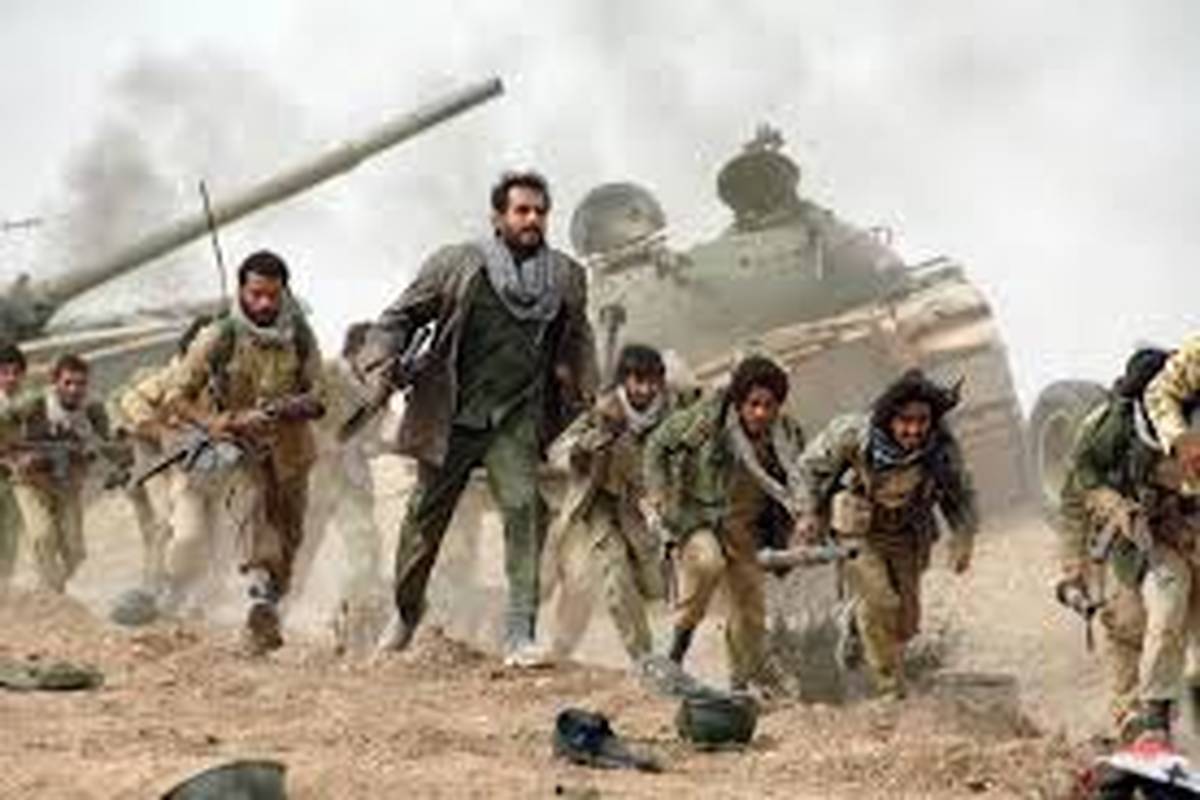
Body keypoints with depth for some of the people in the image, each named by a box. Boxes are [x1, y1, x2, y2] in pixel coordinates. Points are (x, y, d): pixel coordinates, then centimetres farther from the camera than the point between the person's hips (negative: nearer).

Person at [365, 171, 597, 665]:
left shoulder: (567, 278, 8)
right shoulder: (455, 266, 0)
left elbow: (578, 343, 21)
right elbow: (401, 316, 5)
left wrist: (586, 398, 11)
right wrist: (381, 361, -12)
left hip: (517, 419, 1)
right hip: (451, 416, -1)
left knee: (524, 509, -16)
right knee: (426, 514, 8)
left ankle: (520, 633, -14)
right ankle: (406, 609, 32)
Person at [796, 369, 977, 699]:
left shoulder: (943, 448, -22)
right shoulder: (856, 434, -29)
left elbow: (961, 495, -3)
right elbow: (813, 464, -10)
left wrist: (963, 538, -14)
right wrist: (812, 514, 0)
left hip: (907, 536, 3)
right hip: (859, 532, -3)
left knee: (906, 621, 10)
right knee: (878, 604, -16)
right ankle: (891, 689, -2)